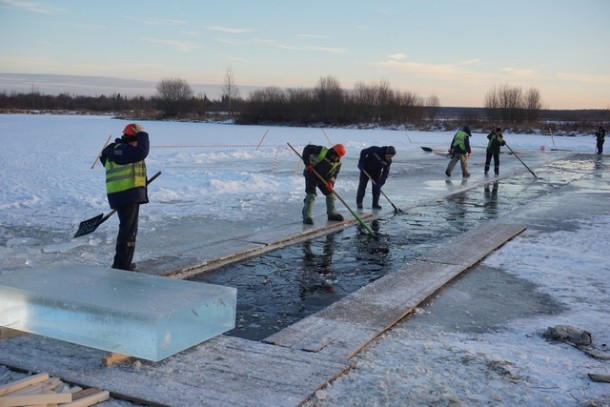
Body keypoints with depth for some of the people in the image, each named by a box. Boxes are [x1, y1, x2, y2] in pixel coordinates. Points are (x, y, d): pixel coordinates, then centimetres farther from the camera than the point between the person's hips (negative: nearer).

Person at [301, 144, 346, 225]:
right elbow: (307, 148, -22)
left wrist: (330, 182, -25)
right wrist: (307, 163, -27)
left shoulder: (337, 163, -6)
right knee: (311, 195, -15)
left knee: (330, 194, 12)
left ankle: (332, 213, 30)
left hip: (323, 179, 7)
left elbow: (334, 174, -5)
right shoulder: (321, 150, -22)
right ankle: (306, 217, -11)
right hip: (311, 176, -7)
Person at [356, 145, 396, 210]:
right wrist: (361, 163, -22)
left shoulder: (388, 161, -16)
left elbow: (385, 172, -11)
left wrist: (381, 182, -20)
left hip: (376, 173, 3)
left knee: (377, 188, 0)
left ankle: (375, 204, 12)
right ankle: (359, 202, 10)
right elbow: (363, 152, -17)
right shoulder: (375, 150, -29)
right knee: (362, 186, -1)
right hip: (365, 170, -3)